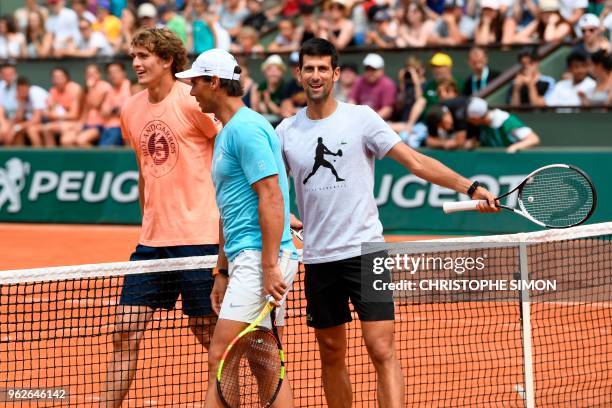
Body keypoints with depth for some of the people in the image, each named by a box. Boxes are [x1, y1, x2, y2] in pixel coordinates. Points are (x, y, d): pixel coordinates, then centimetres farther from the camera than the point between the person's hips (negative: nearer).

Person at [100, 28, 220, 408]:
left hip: (199, 237, -6)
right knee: (126, 334, 1)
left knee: (209, 332, 3)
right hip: (152, 241, 6)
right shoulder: (131, 109, 9)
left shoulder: (192, 101, -10)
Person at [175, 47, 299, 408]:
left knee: (221, 359, -14)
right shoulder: (226, 134, 21)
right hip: (245, 260, 11)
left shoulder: (246, 128, -12)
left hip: (259, 259, -11)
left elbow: (271, 198, -19)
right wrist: (223, 272, 24)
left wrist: (270, 267, -23)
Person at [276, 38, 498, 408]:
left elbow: (416, 162, -5)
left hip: (364, 252, -3)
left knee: (382, 350, -12)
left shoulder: (361, 118, -2)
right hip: (318, 260, 4)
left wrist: (471, 188, -13)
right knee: (331, 354, 11)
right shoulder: (286, 132, 7)